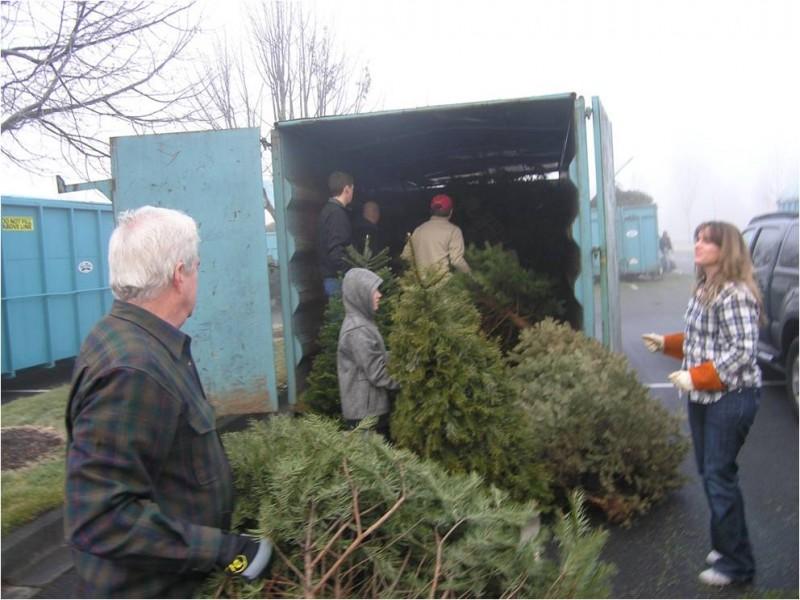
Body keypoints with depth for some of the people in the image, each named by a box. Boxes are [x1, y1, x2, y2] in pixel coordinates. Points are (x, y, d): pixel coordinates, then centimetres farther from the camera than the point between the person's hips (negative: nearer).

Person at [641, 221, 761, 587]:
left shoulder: (735, 295, -18)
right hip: (702, 397, 9)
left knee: (720, 476, -4)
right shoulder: (703, 290, 11)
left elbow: (743, 351, -22)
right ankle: (725, 545, 32)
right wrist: (666, 344, 9)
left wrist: (696, 377, -24)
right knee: (709, 473, 16)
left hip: (731, 397, -9)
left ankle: (737, 563, 10)